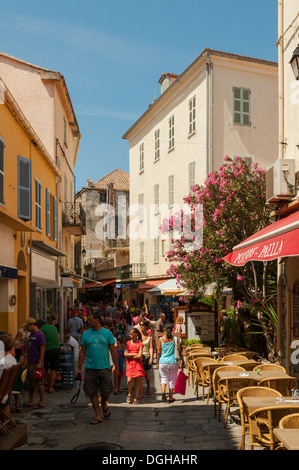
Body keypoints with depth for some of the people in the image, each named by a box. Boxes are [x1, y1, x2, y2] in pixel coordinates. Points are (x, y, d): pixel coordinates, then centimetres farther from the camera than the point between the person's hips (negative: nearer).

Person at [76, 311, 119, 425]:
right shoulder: (86, 334, 6)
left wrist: (116, 367, 1)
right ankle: (98, 416, 13)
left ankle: (104, 405, 33)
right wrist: (79, 368, 6)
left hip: (104, 367, -1)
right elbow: (82, 352, 9)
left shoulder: (107, 333, 1)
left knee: (105, 392, 1)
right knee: (92, 393, 2)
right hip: (90, 368, 2)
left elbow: (113, 351, 4)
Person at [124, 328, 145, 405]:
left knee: (138, 380, -2)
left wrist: (130, 356, -3)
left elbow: (139, 356, -8)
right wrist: (134, 354, -8)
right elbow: (125, 354, 0)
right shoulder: (128, 343, 9)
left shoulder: (140, 344, 1)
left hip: (138, 364, -1)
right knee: (129, 380, -14)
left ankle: (136, 399, 8)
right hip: (130, 364, 1)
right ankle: (129, 394, 13)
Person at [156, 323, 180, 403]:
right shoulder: (175, 338, -5)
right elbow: (179, 349, -1)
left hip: (163, 362, 0)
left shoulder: (161, 339, -5)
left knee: (163, 378, 15)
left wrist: (157, 362, 10)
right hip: (173, 362, 0)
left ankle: (163, 391, -11)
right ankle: (171, 397, 20)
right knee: (172, 380, 13)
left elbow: (158, 352, -2)